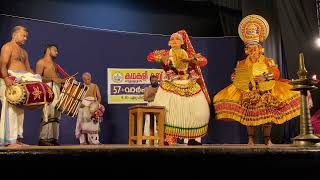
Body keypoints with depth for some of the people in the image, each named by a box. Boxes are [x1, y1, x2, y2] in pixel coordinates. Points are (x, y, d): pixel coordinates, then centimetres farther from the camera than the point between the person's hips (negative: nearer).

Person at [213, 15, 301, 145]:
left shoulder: (268, 61, 5)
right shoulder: (242, 63, 11)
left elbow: (276, 73, -4)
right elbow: (236, 75, 16)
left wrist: (265, 77, -19)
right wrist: (234, 77, -7)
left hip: (266, 93, -1)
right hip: (249, 94, 2)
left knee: (267, 114, -4)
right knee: (249, 115, -1)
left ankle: (267, 138, 8)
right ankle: (250, 138, 8)